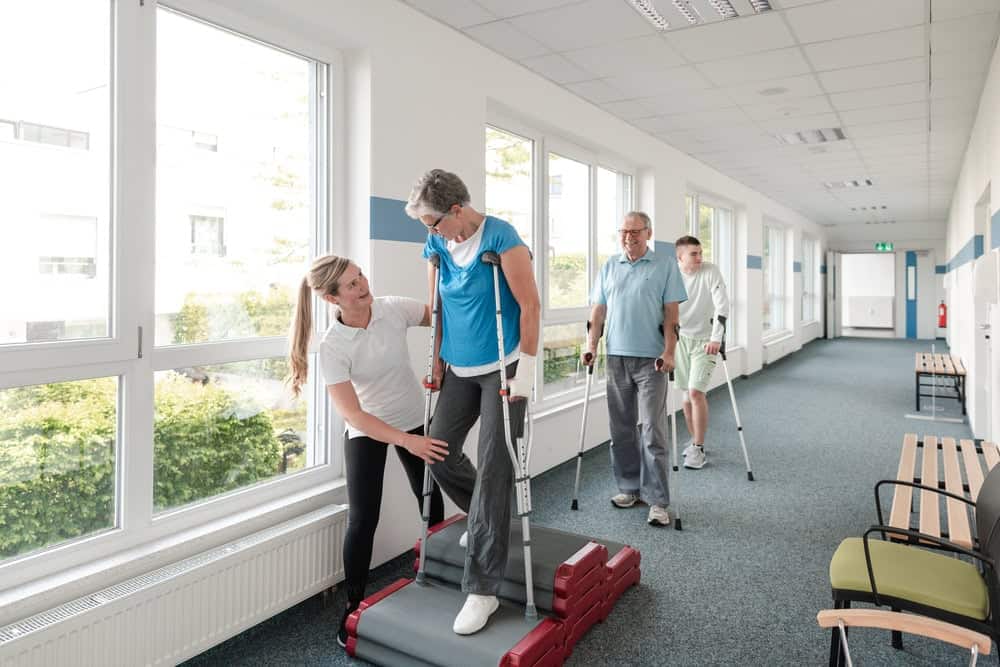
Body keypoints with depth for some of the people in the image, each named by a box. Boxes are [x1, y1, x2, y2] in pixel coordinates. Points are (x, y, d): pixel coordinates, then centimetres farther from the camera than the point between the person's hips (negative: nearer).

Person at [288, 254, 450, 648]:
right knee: (362, 520, -7)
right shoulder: (333, 347, -26)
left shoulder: (394, 308, -18)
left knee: (432, 504, 14)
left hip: (416, 419, 4)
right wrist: (406, 440, -35)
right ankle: (353, 607, 15)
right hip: (367, 432, -3)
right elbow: (351, 414, -28)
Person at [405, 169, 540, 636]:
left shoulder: (500, 237, -16)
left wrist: (526, 368, -17)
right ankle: (487, 519, 35)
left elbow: (530, 304, -16)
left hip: (502, 368, -7)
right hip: (459, 368, 7)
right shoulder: (436, 244, 4)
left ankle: (482, 589, 1)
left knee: (492, 469, -8)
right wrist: (438, 360, 10)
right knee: (439, 453, 6)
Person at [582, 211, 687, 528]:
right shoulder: (609, 267, 13)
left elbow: (671, 313, -2)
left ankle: (658, 500, 1)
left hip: (651, 359, -4)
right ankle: (629, 487, 24)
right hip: (616, 357, 4)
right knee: (621, 429, 10)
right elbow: (599, 310, 12)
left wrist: (669, 351, -11)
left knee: (651, 429, -6)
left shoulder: (665, 266, 3)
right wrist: (591, 345, 2)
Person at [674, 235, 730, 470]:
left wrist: (716, 338, -30)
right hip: (681, 338, 4)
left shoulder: (710, 271, -14)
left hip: (705, 340, -4)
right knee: (687, 393, 10)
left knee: (696, 392, -13)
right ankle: (695, 440, 28)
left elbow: (722, 305, -22)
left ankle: (698, 450, -3)